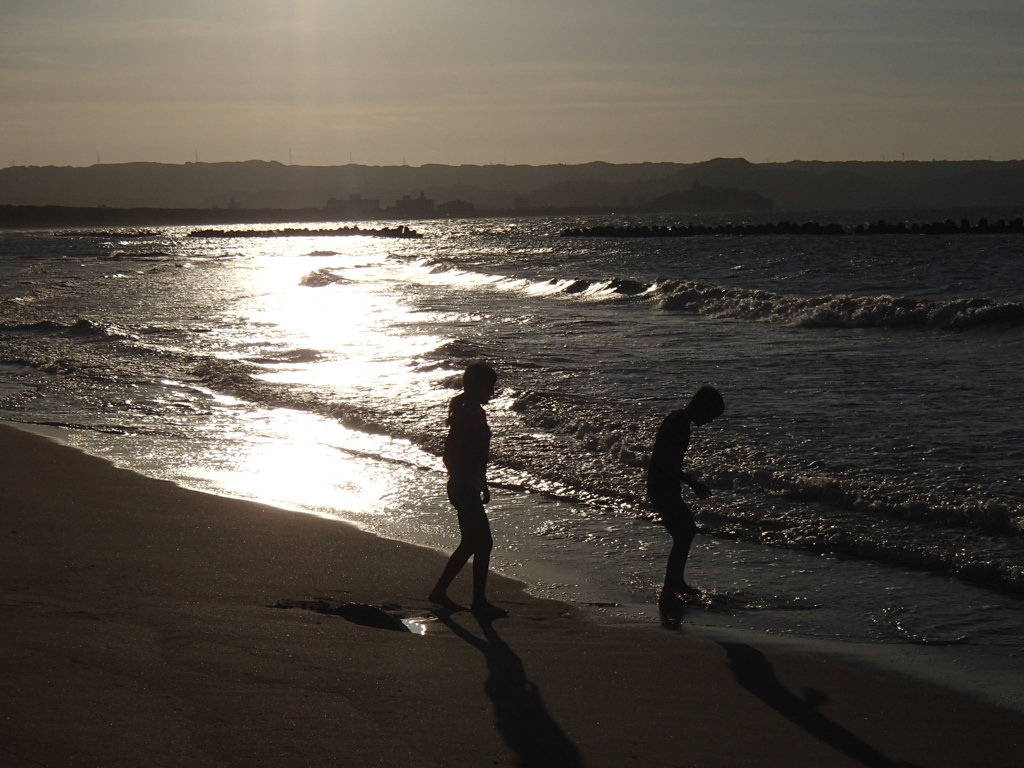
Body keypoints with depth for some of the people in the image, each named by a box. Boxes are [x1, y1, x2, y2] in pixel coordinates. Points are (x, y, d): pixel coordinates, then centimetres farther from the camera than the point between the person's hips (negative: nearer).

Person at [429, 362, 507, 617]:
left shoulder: (475, 413, 10)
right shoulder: (466, 416, -20)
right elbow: (450, 457, -23)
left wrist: (483, 485, 23)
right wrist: (468, 486, -22)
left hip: (468, 488, 10)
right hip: (464, 490, -10)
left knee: (470, 543, 16)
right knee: (483, 544, -4)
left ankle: (440, 591, 24)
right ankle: (479, 602, 5)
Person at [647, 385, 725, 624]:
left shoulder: (678, 419, 9)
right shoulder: (678, 425, -22)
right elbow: (667, 464, -27)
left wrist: (688, 479, 23)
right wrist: (693, 483, -20)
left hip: (666, 487, 11)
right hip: (663, 489, -11)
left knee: (687, 530, 23)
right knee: (682, 537, -10)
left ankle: (677, 582, 37)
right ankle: (667, 597, -7)